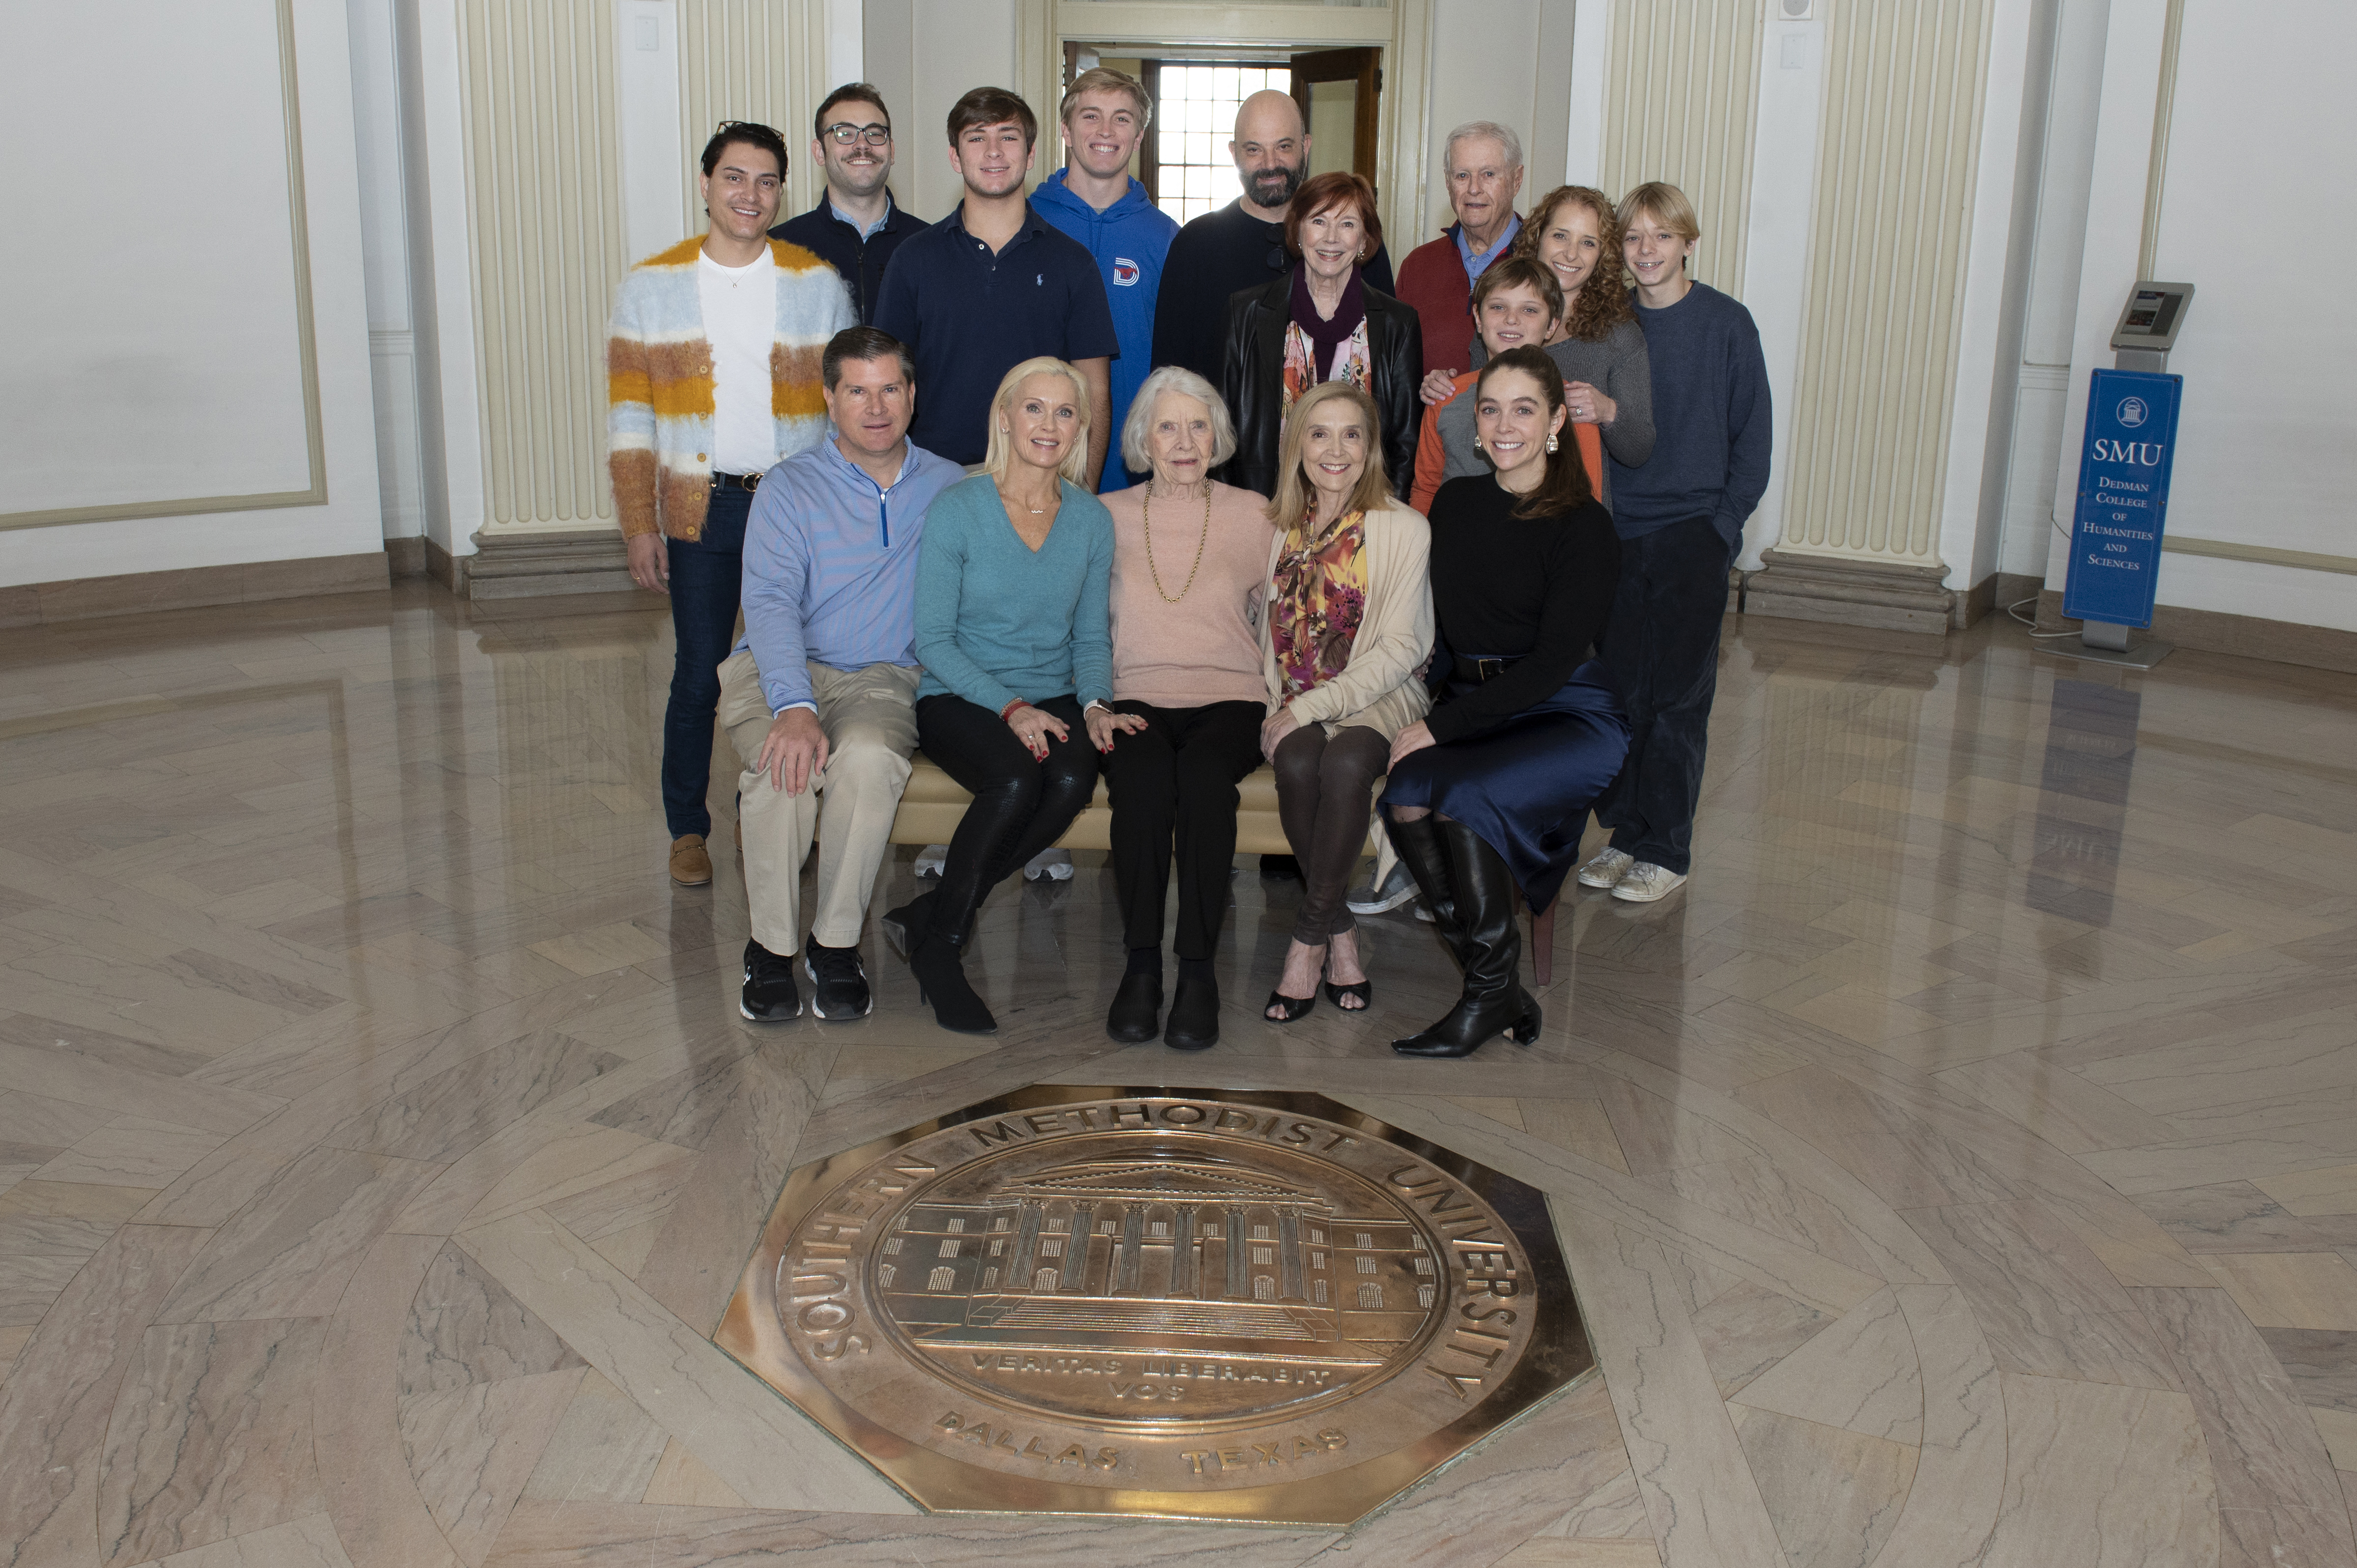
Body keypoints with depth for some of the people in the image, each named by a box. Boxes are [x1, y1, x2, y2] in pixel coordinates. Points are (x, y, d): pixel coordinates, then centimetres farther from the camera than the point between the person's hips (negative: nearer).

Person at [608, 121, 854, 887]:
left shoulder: (819, 283, 4)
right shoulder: (650, 286, 4)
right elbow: (629, 415, 3)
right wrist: (640, 525, -3)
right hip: (701, 509, 0)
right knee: (699, 677, 2)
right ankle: (688, 829, 18)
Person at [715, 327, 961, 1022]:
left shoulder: (947, 487, 11)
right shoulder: (789, 488, 3)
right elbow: (771, 602, -10)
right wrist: (793, 707, -28)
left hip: (885, 677, 1)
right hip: (777, 672, 0)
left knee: (868, 757, -34)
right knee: (787, 766, -33)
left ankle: (836, 943, -17)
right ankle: (771, 945, -11)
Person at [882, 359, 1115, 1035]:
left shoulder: (1092, 520, 7)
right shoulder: (956, 510, -5)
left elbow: (1091, 636, 12)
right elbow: (934, 640, -7)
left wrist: (1095, 704, -9)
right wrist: (1010, 707, -19)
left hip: (1053, 701, 4)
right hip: (959, 699, -3)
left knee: (1072, 780, -30)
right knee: (1016, 781, -33)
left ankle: (928, 919, -14)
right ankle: (938, 949, -13)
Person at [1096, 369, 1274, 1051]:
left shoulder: (1252, 515, 13)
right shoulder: (1109, 516, 13)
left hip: (1229, 695, 0)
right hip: (1137, 696, 0)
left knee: (1204, 775, -35)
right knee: (1142, 782, -35)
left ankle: (1199, 970, -28)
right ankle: (1142, 963, -24)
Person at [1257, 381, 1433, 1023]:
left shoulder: (1404, 529, -3)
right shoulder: (1280, 528, 11)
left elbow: (1399, 649, -8)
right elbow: (1271, 627, 14)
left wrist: (1309, 707, -16)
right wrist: (1276, 699, -7)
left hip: (1377, 698, -2)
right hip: (1293, 705, 3)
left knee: (1347, 762, -35)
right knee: (1298, 762, -31)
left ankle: (1309, 935, -19)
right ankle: (1340, 931, -14)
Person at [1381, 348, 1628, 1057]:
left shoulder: (1585, 526, -7)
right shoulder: (1455, 502, 10)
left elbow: (1555, 661, -14)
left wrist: (1441, 727, -19)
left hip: (1571, 715, -5)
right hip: (1469, 704, 5)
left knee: (1463, 794, -31)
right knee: (1404, 791, -26)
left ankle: (1491, 993, -13)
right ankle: (1503, 993, -15)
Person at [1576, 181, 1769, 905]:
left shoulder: (1726, 323, -3)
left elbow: (1752, 433, -1)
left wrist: (1724, 521, -7)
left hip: (1692, 534, -3)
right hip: (1616, 533, 3)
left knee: (1678, 695, 0)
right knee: (1620, 688, 6)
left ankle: (1667, 850, 9)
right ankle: (1625, 834, 18)